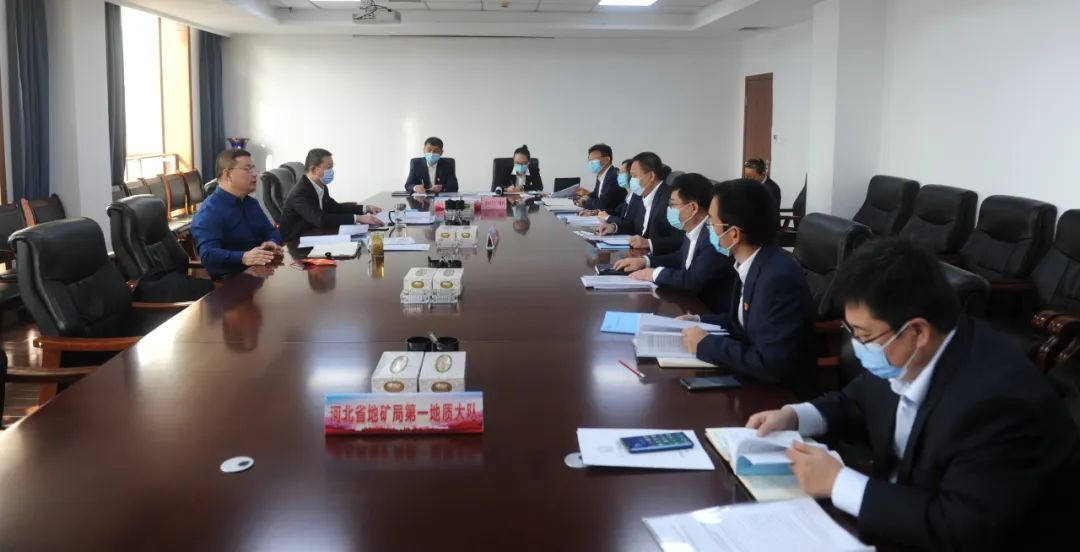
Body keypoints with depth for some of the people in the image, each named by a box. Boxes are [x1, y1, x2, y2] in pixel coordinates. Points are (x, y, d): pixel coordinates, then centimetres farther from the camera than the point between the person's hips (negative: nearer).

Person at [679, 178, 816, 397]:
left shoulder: (778, 278, -27)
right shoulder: (751, 263, -1)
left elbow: (770, 365, -28)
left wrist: (706, 344, -20)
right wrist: (700, 321, 4)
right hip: (755, 379, 7)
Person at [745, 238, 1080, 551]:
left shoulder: (996, 400, -31)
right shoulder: (902, 359, -8)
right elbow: (858, 403, 12)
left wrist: (838, 484, -28)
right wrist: (793, 416, -5)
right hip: (908, 510, 7)